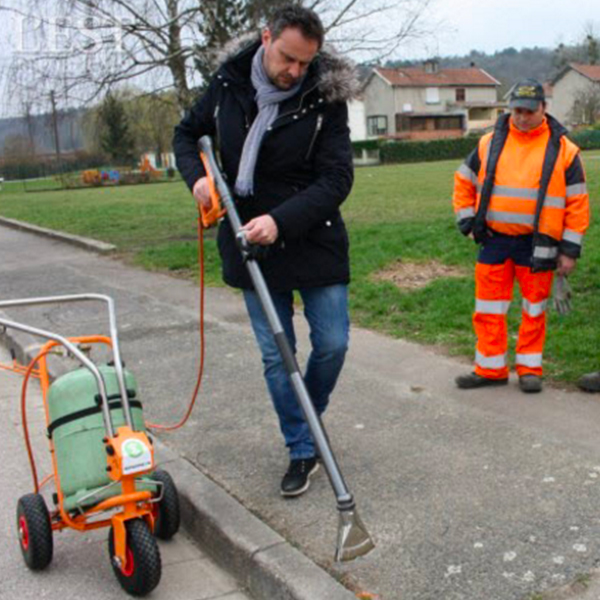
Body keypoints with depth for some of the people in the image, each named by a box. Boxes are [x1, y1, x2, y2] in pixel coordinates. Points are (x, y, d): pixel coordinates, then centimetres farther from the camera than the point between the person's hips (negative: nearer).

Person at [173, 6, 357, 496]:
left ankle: (309, 419, 32)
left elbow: (336, 179, -16)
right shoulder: (228, 85, -2)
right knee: (276, 355, 5)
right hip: (251, 245, 2)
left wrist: (281, 221, -28)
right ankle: (303, 450, 19)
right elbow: (186, 134, 13)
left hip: (313, 242, -1)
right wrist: (197, 177, -8)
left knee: (332, 343, 2)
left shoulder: (325, 99, -11)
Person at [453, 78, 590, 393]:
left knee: (534, 311, 9)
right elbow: (463, 182, 17)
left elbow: (578, 203, 0)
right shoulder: (489, 143, 5)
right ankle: (490, 369, 18)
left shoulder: (563, 149, -1)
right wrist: (468, 221, 8)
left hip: (538, 245, -2)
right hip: (494, 240, 2)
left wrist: (570, 249, -3)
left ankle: (530, 368, 23)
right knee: (488, 308, 6)